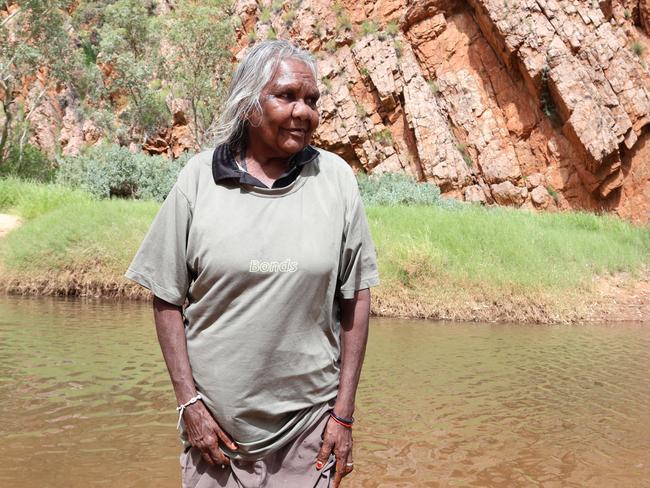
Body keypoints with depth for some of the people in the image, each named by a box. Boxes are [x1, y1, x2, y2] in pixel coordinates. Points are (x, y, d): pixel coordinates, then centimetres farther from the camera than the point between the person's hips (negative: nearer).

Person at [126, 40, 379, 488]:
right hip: (215, 422, 0)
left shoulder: (336, 178, -2)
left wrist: (344, 414, -1)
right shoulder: (200, 177, -3)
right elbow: (167, 298, 1)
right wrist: (189, 402, -4)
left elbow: (355, 299, 0)